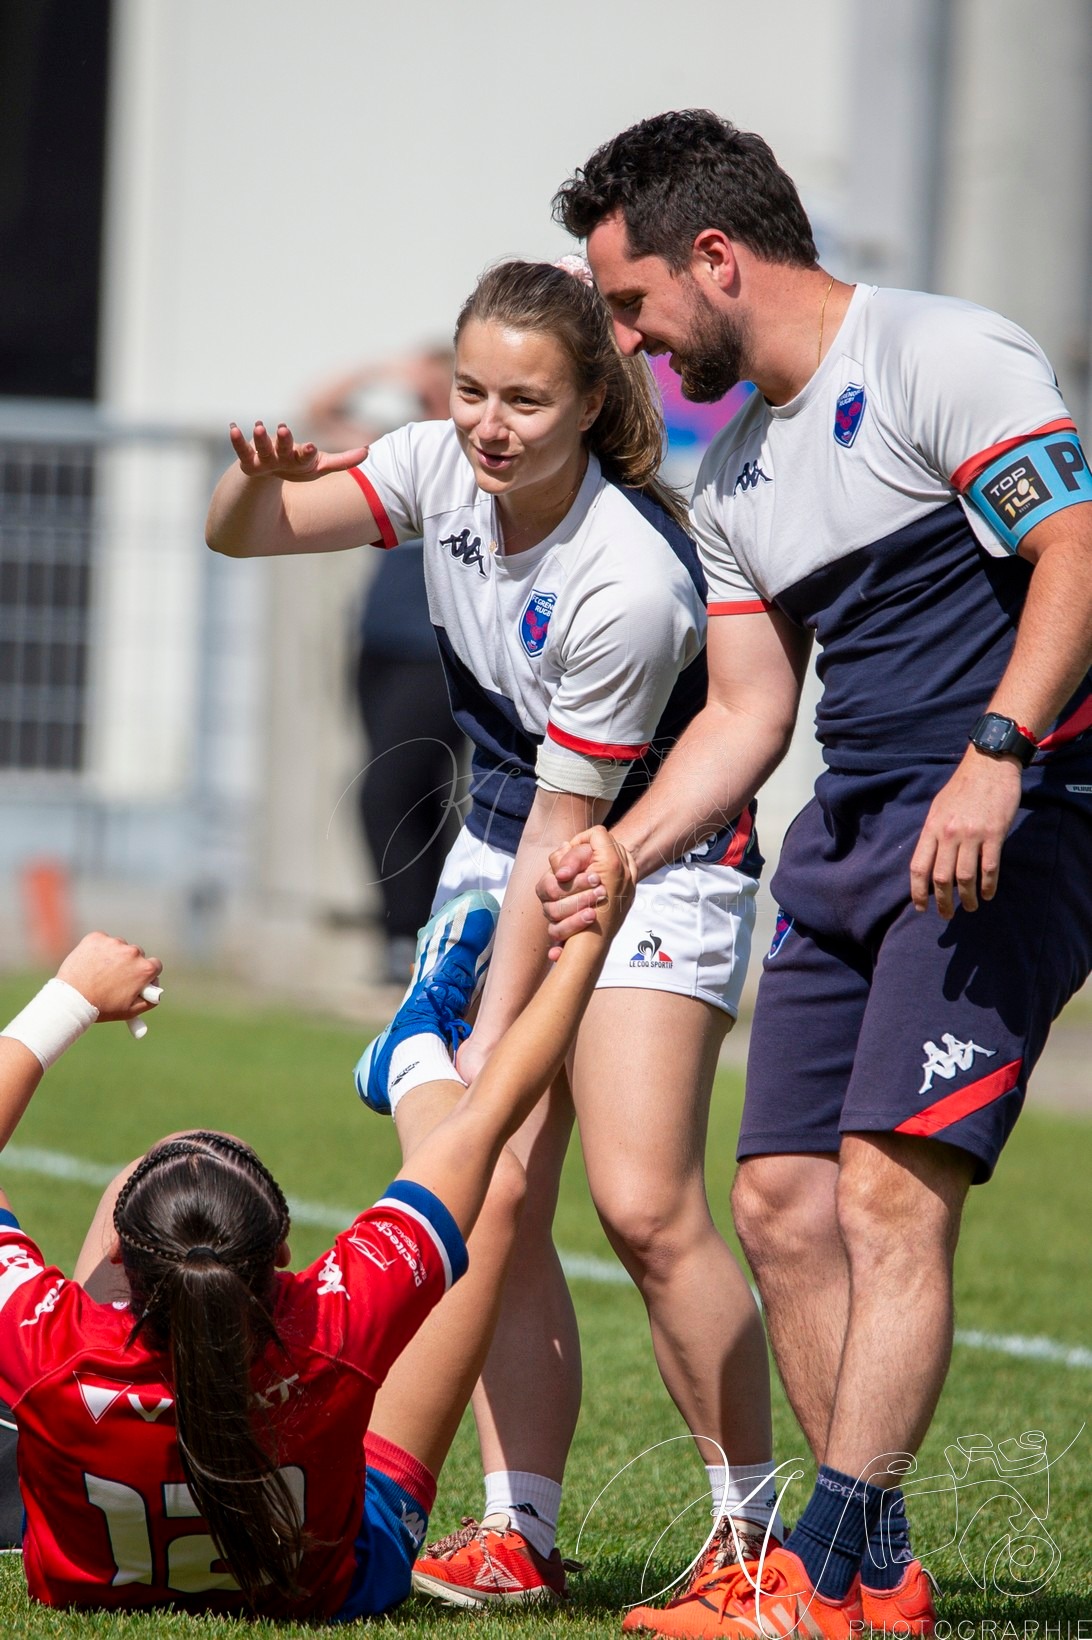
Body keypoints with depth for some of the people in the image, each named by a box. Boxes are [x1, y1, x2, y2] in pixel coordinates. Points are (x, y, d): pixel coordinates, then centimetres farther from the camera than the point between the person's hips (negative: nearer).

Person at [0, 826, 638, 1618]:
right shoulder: (330, 1337, -42)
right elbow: (491, 1117, -29)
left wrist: (70, 1000, -9)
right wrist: (594, 935, -18)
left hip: (79, 1578, 1)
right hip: (321, 1593, -1)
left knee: (137, 1189, 10)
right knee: (500, 1184, 6)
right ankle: (420, 1059, 38)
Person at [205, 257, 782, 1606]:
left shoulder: (629, 582, -29)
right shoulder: (443, 470, -10)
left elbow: (569, 825, -24)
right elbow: (244, 534, -3)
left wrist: (495, 1039, -21)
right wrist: (256, 477, -28)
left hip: (654, 865, -7)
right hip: (502, 852, 7)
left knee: (642, 1201, -17)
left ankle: (756, 1531, -4)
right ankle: (520, 1534, -2)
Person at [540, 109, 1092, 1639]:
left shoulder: (941, 355, -8)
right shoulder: (731, 475, 19)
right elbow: (747, 712, 23)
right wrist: (615, 855, 10)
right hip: (849, 828, 9)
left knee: (890, 1189, -16)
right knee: (781, 1200, 3)